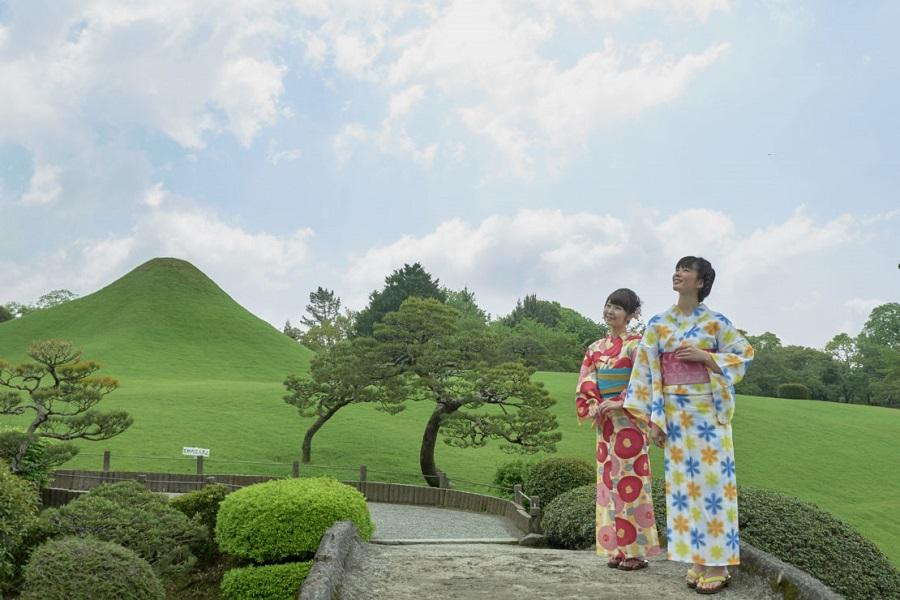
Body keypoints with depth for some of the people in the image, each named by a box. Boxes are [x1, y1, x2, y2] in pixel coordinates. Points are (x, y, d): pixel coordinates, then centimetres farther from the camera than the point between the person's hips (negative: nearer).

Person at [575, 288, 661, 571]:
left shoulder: (636, 344, -4)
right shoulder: (596, 348, 12)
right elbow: (585, 382, 8)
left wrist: (616, 403, -19)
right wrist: (594, 406, -9)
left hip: (629, 420, -6)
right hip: (605, 422, 6)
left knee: (630, 481, -5)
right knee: (609, 482, 7)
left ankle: (636, 550, 3)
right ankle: (618, 548, 14)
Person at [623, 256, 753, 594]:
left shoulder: (715, 322, -1)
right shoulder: (658, 324, 6)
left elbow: (743, 356, 0)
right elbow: (648, 371, 5)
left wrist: (704, 356, -14)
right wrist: (653, 419, -1)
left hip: (708, 413, -3)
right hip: (674, 415, 3)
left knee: (711, 480, -2)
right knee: (683, 482, 5)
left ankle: (717, 563, 5)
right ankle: (697, 560, 14)